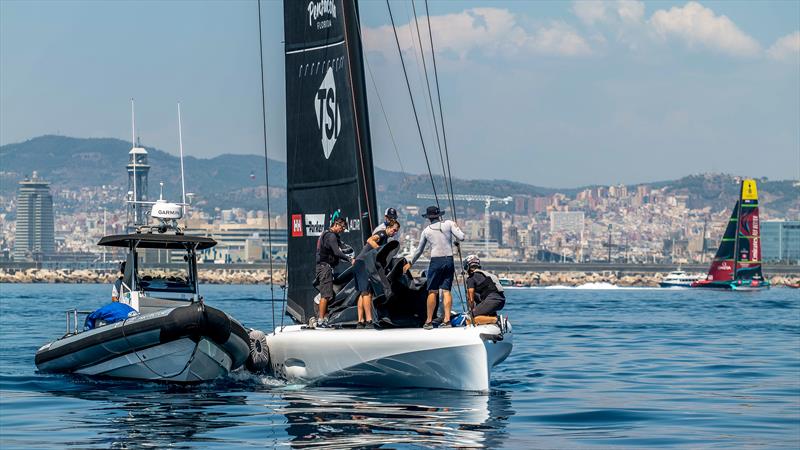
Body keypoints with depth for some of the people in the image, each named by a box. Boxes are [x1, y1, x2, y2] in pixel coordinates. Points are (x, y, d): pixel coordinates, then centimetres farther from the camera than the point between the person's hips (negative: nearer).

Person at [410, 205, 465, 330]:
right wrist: (455, 241, 16)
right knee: (446, 290, 3)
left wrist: (411, 263, 29)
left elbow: (419, 250, 15)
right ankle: (447, 320, -3)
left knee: (432, 292, 2)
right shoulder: (449, 224, 2)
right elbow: (461, 237, -7)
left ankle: (429, 321, 0)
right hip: (449, 260, 1)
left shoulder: (426, 231, 6)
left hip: (435, 261, -1)